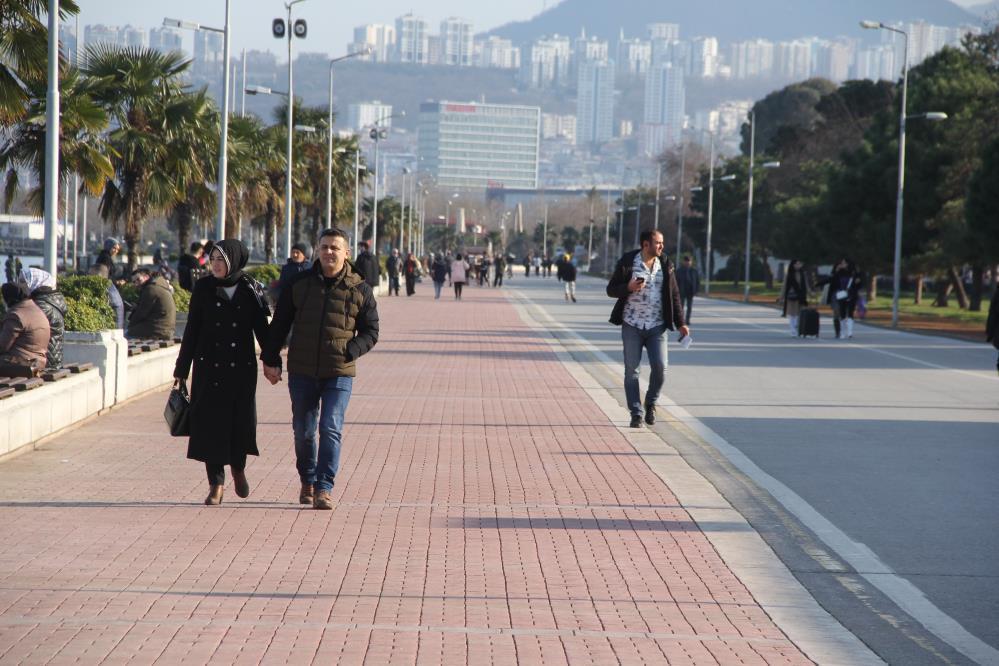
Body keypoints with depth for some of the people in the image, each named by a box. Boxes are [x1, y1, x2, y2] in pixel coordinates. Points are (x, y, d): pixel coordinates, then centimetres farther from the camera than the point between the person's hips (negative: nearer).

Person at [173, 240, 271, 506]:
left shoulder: (251, 290, 0)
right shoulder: (203, 288, 1)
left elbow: (262, 329, 4)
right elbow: (191, 330, 3)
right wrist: (182, 369, 2)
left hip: (242, 367, 0)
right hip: (209, 367, 0)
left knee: (241, 420, 0)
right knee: (211, 422, -1)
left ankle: (238, 467, 28)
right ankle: (216, 484, 7)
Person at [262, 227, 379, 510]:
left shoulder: (360, 290, 0)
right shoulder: (300, 284, 4)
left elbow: (370, 332, 5)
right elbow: (279, 324, 10)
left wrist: (349, 352, -11)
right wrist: (270, 359, 6)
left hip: (339, 373, -2)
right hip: (302, 371, 2)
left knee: (331, 429, -11)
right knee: (303, 431, 10)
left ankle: (324, 488, -9)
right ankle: (307, 480, 31)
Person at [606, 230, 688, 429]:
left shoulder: (666, 265, 5)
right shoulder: (627, 263, -3)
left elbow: (674, 295, 9)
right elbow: (611, 289, 1)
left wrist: (680, 323, 4)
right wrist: (628, 288, -19)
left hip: (657, 327, 2)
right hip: (632, 325, -2)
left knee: (660, 367, -8)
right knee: (631, 370, 0)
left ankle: (650, 403, 17)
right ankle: (636, 413, 7)